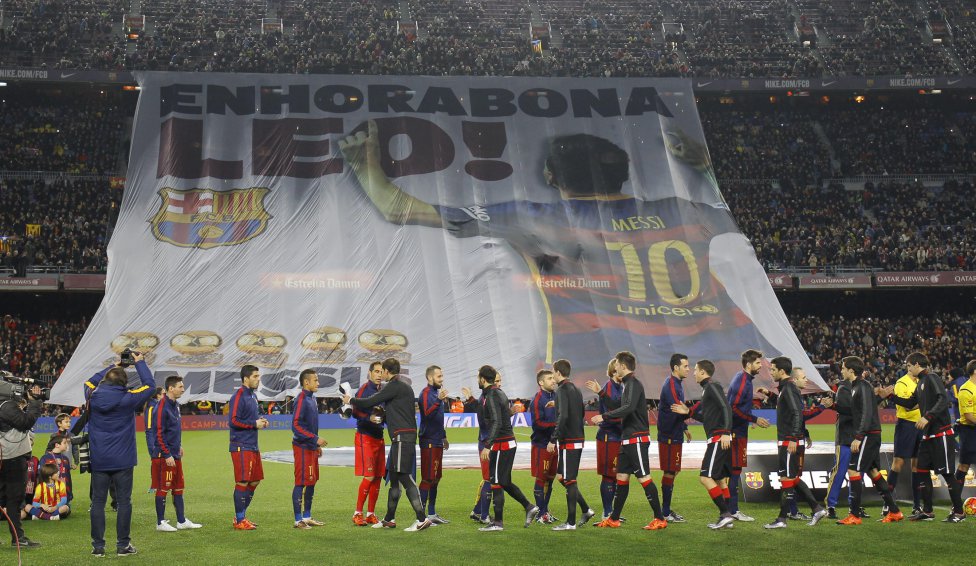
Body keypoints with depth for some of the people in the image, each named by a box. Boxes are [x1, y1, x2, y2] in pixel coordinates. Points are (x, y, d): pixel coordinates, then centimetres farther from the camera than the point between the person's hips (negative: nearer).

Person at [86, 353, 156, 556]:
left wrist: (113, 367, 23)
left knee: (98, 501, 7)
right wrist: (139, 363, 9)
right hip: (122, 461, -2)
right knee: (124, 501, 5)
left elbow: (90, 382, 20)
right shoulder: (127, 399, -11)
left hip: (98, 461, 3)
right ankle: (123, 544, 7)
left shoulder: (92, 397, -3)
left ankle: (98, 545, 8)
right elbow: (150, 385, 0)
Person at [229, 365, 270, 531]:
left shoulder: (253, 395, 15)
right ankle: (239, 521, 2)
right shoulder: (239, 396, -14)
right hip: (241, 447, -10)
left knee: (255, 481, 13)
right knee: (242, 482, -5)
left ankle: (241, 515, 24)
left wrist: (260, 420, 6)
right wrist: (254, 424, -15)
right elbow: (234, 421, -19)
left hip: (253, 446, 10)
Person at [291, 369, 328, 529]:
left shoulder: (312, 399, 14)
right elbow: (296, 426, -20)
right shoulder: (301, 399, -15)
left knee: (311, 482, 13)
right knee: (302, 483, -5)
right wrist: (315, 439, -22)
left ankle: (307, 517, 21)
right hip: (303, 448, -9)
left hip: (311, 447, 9)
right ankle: (298, 520, 0)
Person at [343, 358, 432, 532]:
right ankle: (389, 519, 23)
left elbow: (370, 402, -11)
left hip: (402, 437, -10)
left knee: (404, 477, -12)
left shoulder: (395, 386, -9)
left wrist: (351, 400, 4)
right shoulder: (404, 387, 20)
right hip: (400, 439, 10)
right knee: (394, 477, 15)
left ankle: (422, 519, -15)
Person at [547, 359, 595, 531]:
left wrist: (553, 439, -21)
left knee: (569, 480, -4)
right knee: (563, 478, 17)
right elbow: (581, 415, 20)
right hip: (578, 439, 9)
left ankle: (571, 523, 1)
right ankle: (586, 510, 17)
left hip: (568, 441, -9)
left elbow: (563, 416, -23)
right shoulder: (575, 389, 16)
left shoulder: (562, 390, -13)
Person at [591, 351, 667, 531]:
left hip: (637, 439, -10)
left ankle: (659, 519, -3)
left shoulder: (633, 384, -14)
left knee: (644, 477, -8)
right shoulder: (627, 384, 16)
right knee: (621, 477, 12)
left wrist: (604, 416, -24)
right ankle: (613, 519, 18)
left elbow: (629, 408, -28)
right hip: (628, 439, 10)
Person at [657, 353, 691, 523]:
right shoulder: (670, 385, -17)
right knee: (670, 472, -5)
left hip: (674, 435, 10)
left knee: (672, 471, 14)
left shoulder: (677, 383, 15)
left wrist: (684, 428, 21)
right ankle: (665, 513, 0)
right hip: (669, 437, -10)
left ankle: (666, 509, 22)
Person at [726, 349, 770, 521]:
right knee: (735, 470, -6)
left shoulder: (743, 379, 14)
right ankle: (732, 511, -3)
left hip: (738, 431, 10)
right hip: (737, 432, -10)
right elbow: (734, 408, -22)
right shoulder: (742, 381, -17)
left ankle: (732, 509, 18)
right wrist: (755, 419, -18)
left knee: (734, 470, 13)